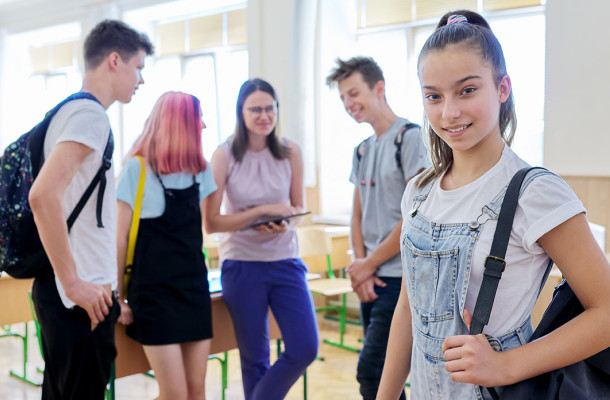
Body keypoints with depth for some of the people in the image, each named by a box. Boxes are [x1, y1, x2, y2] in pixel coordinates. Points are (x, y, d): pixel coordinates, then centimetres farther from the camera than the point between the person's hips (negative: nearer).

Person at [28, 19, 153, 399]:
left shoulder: (69, 111, 14)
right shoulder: (91, 115, -15)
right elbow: (43, 195, -28)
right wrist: (74, 284, -23)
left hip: (71, 289, 10)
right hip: (82, 296, -10)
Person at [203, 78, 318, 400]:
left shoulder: (290, 152, 0)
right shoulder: (224, 156, -7)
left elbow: (297, 207, 10)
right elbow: (211, 223, -10)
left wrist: (284, 223, -13)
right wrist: (263, 211, -18)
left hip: (285, 260, 2)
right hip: (241, 263, -2)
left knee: (305, 348, -3)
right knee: (255, 359, 9)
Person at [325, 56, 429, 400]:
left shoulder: (410, 137, -9)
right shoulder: (362, 151, 16)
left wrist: (369, 263, -9)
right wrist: (360, 269, 1)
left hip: (400, 277, -8)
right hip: (371, 280, 8)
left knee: (371, 372, -10)